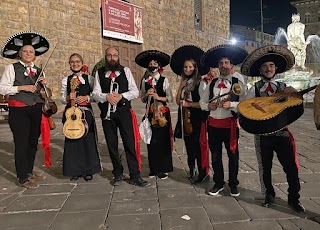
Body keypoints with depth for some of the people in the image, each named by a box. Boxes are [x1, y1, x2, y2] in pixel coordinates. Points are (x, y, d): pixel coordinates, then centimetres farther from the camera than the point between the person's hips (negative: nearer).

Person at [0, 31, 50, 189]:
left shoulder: (38, 71, 15)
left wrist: (44, 84, 3)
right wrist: (22, 87, -16)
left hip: (36, 110, 6)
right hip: (19, 111, -6)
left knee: (33, 143, 13)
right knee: (21, 144, -2)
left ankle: (29, 172, 29)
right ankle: (23, 178, 10)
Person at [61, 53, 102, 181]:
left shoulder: (89, 79, 5)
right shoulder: (65, 80, 9)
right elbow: (63, 99, 8)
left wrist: (86, 98, -13)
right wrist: (68, 98, -13)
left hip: (86, 112, -1)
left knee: (88, 140, 1)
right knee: (72, 141, 4)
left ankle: (88, 170, 16)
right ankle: (75, 170, 18)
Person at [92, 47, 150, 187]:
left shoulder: (126, 71, 6)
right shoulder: (99, 73, 8)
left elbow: (135, 92, 1)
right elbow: (95, 93, 2)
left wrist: (121, 95, -16)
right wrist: (106, 96, -18)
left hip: (124, 112, -1)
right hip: (107, 113, 2)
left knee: (130, 143, -4)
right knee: (112, 144, 10)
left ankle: (135, 176, 7)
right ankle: (118, 174, 26)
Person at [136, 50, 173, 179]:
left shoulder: (164, 80, 1)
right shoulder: (145, 81, 9)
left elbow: (170, 98, -1)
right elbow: (143, 99, 11)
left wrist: (158, 97, -15)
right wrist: (147, 94, -8)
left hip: (163, 113, -2)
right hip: (151, 113, 2)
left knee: (162, 140, 0)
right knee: (152, 141, 3)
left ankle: (163, 169, 14)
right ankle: (153, 168, 17)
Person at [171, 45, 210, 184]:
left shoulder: (200, 83, -10)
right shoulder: (184, 83, 11)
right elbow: (178, 101, 6)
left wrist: (188, 104, -13)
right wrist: (180, 87, -5)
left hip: (198, 118, -7)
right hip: (187, 117, 7)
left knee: (199, 145, -3)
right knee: (188, 144, 14)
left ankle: (203, 173, 11)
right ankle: (191, 169, 29)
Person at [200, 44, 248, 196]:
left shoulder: (238, 83, 0)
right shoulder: (212, 84, 10)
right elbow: (202, 102, 13)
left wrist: (231, 104, -22)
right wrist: (208, 106, -7)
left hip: (230, 124, -3)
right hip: (213, 124, 3)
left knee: (233, 155, 9)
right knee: (215, 155, 12)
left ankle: (233, 184, 27)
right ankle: (218, 183, 29)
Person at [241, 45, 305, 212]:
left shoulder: (283, 88, 7)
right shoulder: (255, 89, 0)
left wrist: (294, 93, -12)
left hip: (282, 132, 1)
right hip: (263, 133, -1)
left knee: (291, 167, 2)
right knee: (266, 167, 11)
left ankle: (294, 198, 22)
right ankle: (269, 194, 32)